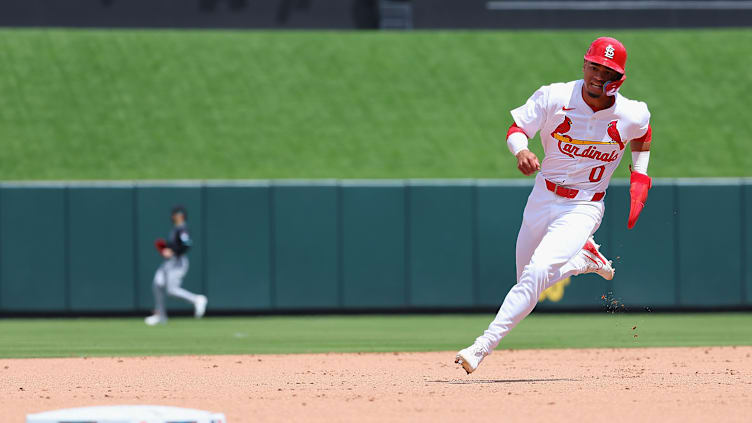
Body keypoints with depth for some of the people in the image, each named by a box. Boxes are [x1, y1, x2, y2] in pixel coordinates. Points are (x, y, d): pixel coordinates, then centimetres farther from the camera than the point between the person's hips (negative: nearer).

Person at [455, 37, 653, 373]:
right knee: (528, 280, 14)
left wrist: (640, 178, 4)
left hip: (583, 208, -3)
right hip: (542, 199, 4)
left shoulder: (631, 115, -11)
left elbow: (643, 133, 12)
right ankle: (586, 258, 40)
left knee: (536, 274, -23)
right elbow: (516, 129, -11)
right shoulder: (554, 98, -12)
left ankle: (483, 346, -22)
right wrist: (521, 151, -33)